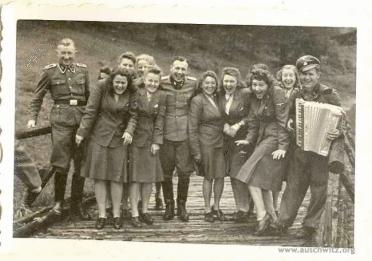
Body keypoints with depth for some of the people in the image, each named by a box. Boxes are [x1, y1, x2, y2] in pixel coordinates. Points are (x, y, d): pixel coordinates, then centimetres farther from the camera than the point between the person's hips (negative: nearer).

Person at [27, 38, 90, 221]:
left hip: (82, 118, 3)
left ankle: (77, 207, 16)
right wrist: (33, 118, 0)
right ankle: (58, 200, 15)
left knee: (81, 164, 5)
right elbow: (38, 96, 9)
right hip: (61, 119, -3)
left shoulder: (82, 70, 11)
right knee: (62, 164, -8)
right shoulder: (49, 71, 4)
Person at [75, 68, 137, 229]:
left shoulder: (131, 95, 0)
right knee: (99, 176, 1)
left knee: (117, 177, 1)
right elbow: (90, 111, -6)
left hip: (119, 139, 1)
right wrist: (82, 132, -6)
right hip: (99, 137, -1)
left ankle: (116, 214, 12)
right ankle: (102, 214, 8)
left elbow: (133, 115, -2)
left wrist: (129, 131, -19)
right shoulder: (101, 88, -5)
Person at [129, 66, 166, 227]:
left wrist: (157, 141, -3)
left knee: (149, 176, 8)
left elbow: (160, 120, 2)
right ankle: (134, 213, 3)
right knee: (135, 176, -2)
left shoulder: (161, 97, 4)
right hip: (135, 138, -3)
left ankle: (144, 210, 20)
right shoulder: (136, 93, -4)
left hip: (151, 140, 3)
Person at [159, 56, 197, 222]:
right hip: (166, 134, 0)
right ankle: (169, 205, 22)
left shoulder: (193, 83, -1)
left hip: (185, 134, 0)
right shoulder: (162, 83, -4)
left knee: (184, 173, 2)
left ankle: (181, 205, 19)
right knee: (166, 172, 6)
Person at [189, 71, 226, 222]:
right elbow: (192, 128, -9)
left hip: (220, 142, 5)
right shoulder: (197, 101, -7)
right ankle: (207, 210, 12)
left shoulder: (217, 98, 11)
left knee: (220, 176, 5)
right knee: (208, 177, 1)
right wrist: (196, 151, -12)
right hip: (206, 143, -5)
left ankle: (216, 207, 20)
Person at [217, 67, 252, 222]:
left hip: (242, 139, -5)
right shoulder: (219, 96, 9)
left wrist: (238, 125, -12)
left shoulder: (246, 94, -6)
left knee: (239, 174, -9)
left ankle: (243, 210, 0)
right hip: (226, 140, 5)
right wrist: (225, 127, -5)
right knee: (233, 175, 7)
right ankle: (240, 208, 17)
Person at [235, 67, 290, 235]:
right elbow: (253, 122, 18)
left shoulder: (277, 94, -11)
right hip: (263, 139, 8)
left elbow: (283, 122, -15)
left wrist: (282, 147, -20)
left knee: (251, 175, -14)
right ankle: (272, 217, 16)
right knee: (262, 179, 9)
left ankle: (262, 215, -11)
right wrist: (249, 140, 3)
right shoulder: (255, 99, 13)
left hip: (275, 139, -8)